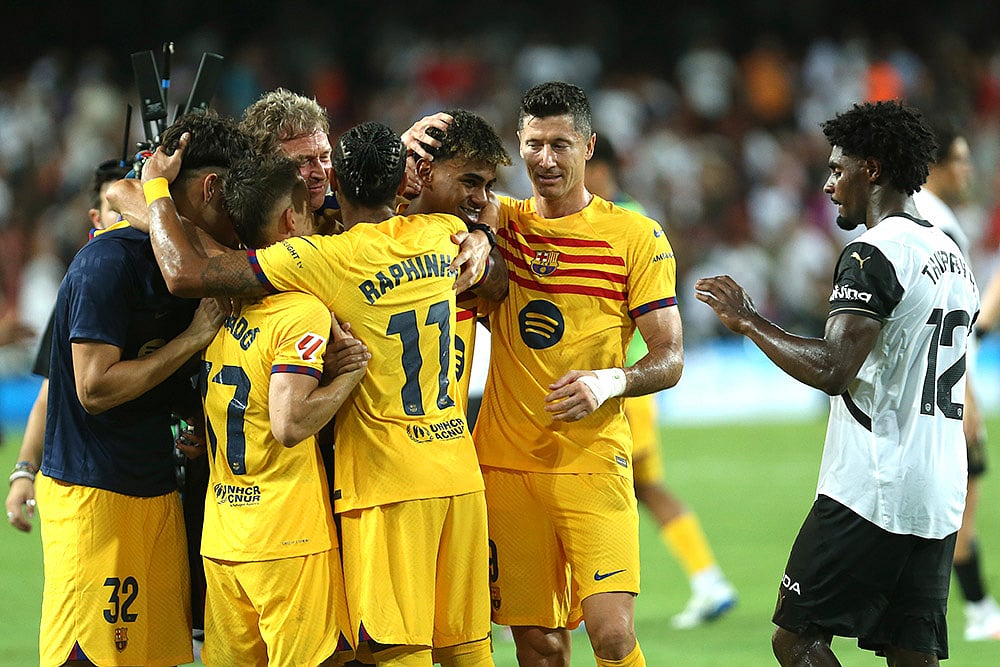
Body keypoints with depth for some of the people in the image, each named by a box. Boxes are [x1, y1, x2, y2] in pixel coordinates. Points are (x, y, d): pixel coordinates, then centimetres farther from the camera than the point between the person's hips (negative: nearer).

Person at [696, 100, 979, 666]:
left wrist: (748, 321, -12)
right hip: (941, 500, 9)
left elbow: (833, 371, -23)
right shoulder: (954, 257, 16)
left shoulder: (874, 254, -13)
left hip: (869, 493, -9)